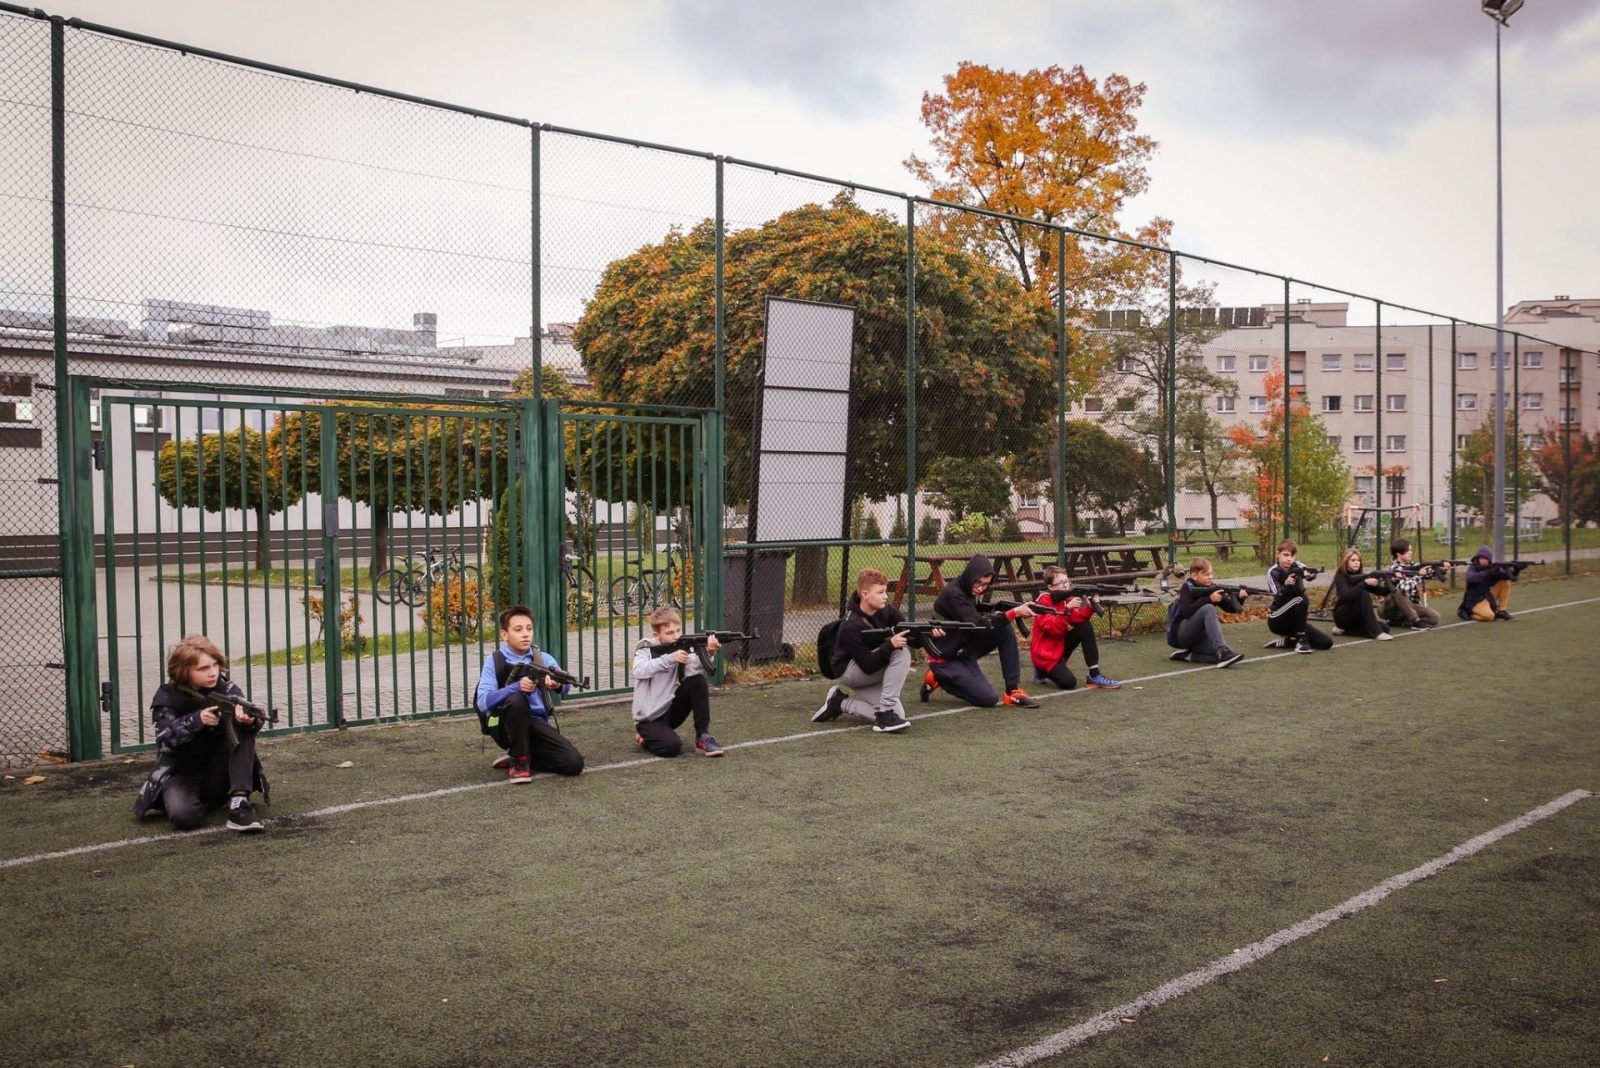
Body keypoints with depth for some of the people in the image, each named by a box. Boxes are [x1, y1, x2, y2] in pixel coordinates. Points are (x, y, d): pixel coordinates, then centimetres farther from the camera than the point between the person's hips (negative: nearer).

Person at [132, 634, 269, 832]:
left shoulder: (225, 688, -3)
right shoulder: (167, 697, -6)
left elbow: (245, 715, -22)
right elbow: (166, 738, -21)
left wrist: (249, 719, -48)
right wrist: (197, 720, -40)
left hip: (219, 775, 2)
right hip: (183, 773, -2)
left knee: (242, 727, -25)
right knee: (183, 815, -36)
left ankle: (239, 803, -28)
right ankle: (203, 803, 2)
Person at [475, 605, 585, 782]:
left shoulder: (543, 658, 3)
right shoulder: (494, 661, -4)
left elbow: (565, 685, -17)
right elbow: (483, 701, -20)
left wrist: (558, 684, -43)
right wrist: (516, 687, -36)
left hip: (536, 724, 3)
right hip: (505, 726, -3)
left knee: (574, 763, -18)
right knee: (517, 699, -35)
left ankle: (517, 758, 6)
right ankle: (519, 760, -16)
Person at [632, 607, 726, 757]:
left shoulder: (683, 648, -4)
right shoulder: (646, 647, -9)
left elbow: (693, 670, -25)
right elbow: (639, 671, -29)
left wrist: (708, 653, -45)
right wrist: (670, 658, -38)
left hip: (671, 709, 3)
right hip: (649, 717, -3)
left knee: (698, 681, -19)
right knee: (671, 746, -28)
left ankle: (703, 736, -11)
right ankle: (645, 736, 7)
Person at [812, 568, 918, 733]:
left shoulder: (885, 611, -8)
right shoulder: (850, 626, -27)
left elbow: (909, 635, -12)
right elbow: (867, 666, -30)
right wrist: (890, 645, -44)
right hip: (848, 671, -7)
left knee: (898, 715, -11)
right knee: (901, 652, -27)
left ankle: (841, 702, 6)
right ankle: (885, 713, -25)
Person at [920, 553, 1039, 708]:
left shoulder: (969, 590, 1)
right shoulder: (953, 594, -26)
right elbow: (977, 625, -32)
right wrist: (1014, 613, -34)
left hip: (964, 649, 8)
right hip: (946, 658, -8)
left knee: (1005, 630, -9)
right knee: (989, 699, -13)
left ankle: (1013, 691, -4)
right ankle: (939, 679, 4)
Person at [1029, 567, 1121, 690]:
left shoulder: (1066, 597, 3)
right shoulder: (1044, 601, -19)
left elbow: (1077, 620, -6)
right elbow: (1052, 628, -30)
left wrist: (1089, 607, -23)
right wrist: (1067, 609, -37)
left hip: (1061, 644, 8)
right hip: (1045, 651, -8)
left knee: (1086, 627, -13)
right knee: (1069, 682, -23)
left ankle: (1094, 676, -9)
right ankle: (1042, 670, 9)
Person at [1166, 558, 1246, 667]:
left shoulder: (1211, 589, 7)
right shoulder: (1187, 587, -9)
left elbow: (1230, 607, 3)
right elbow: (1187, 611, -24)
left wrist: (1239, 598, -17)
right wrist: (1209, 599, -28)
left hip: (1197, 637, 6)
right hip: (1180, 634, -6)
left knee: (1221, 656, -24)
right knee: (1208, 609, -31)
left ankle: (1187, 655, -4)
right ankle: (1222, 651, -41)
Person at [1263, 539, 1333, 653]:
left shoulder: (1297, 567, 0)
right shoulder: (1273, 572, -12)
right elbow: (1279, 601, -23)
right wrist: (1286, 585, -42)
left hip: (1294, 621, 6)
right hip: (1277, 621, -6)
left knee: (1327, 642, -6)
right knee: (1301, 600, -31)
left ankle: (1285, 642, 2)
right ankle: (1301, 640, -21)